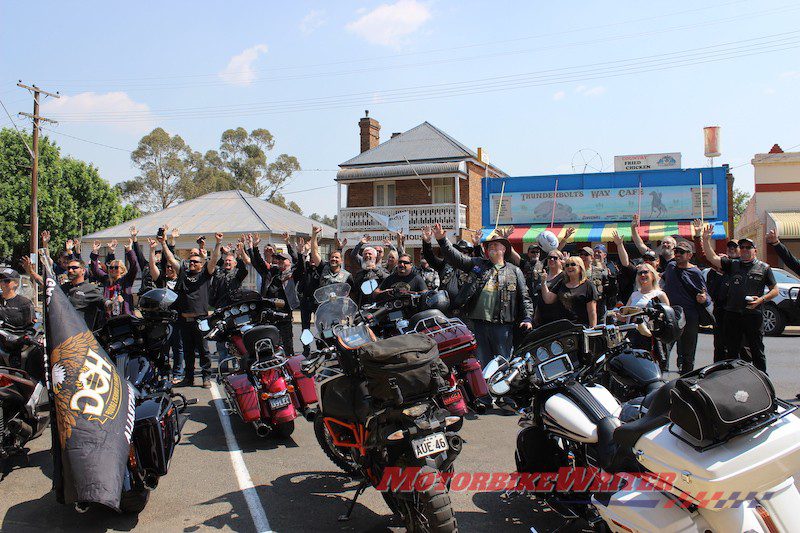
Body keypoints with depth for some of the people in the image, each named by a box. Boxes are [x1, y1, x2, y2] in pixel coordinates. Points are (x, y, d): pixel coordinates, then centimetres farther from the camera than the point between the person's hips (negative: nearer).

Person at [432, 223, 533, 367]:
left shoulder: (514, 271, 11)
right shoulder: (477, 264, 14)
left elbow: (524, 297, 8)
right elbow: (456, 257, 4)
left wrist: (527, 318, -3)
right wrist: (442, 240, -9)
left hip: (502, 324, -2)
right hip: (479, 323, 2)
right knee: (482, 363, 9)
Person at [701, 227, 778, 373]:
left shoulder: (764, 268, 5)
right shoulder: (732, 264, 11)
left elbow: (775, 290, 7)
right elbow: (712, 258, 0)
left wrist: (761, 299, -11)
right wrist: (706, 240, -12)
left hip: (754, 315, -2)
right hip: (732, 315, 3)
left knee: (757, 350, 3)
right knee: (732, 351, 10)